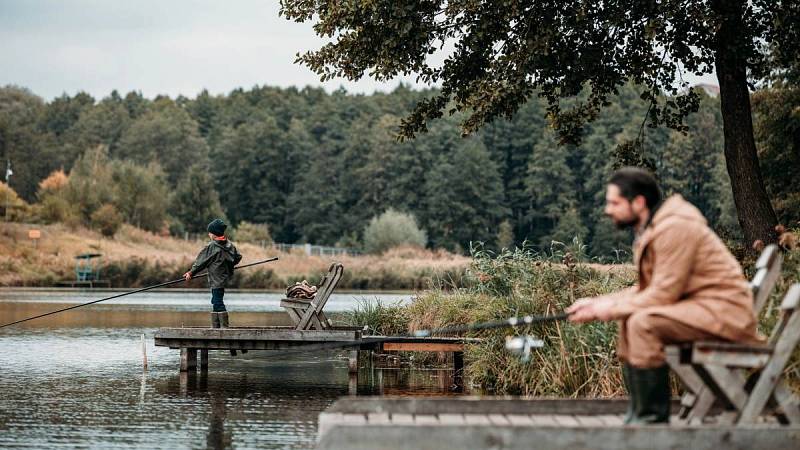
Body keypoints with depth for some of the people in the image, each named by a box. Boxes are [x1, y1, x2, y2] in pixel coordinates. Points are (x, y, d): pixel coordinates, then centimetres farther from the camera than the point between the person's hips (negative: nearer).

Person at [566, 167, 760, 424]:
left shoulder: (674, 228, -18)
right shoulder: (651, 229, 13)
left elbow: (663, 294, -20)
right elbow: (647, 289, 14)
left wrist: (612, 309, -10)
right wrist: (597, 303, 7)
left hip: (724, 311, -11)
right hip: (700, 306, 11)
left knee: (643, 322, -25)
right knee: (628, 320, 11)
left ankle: (652, 417, -17)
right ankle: (639, 412, 10)